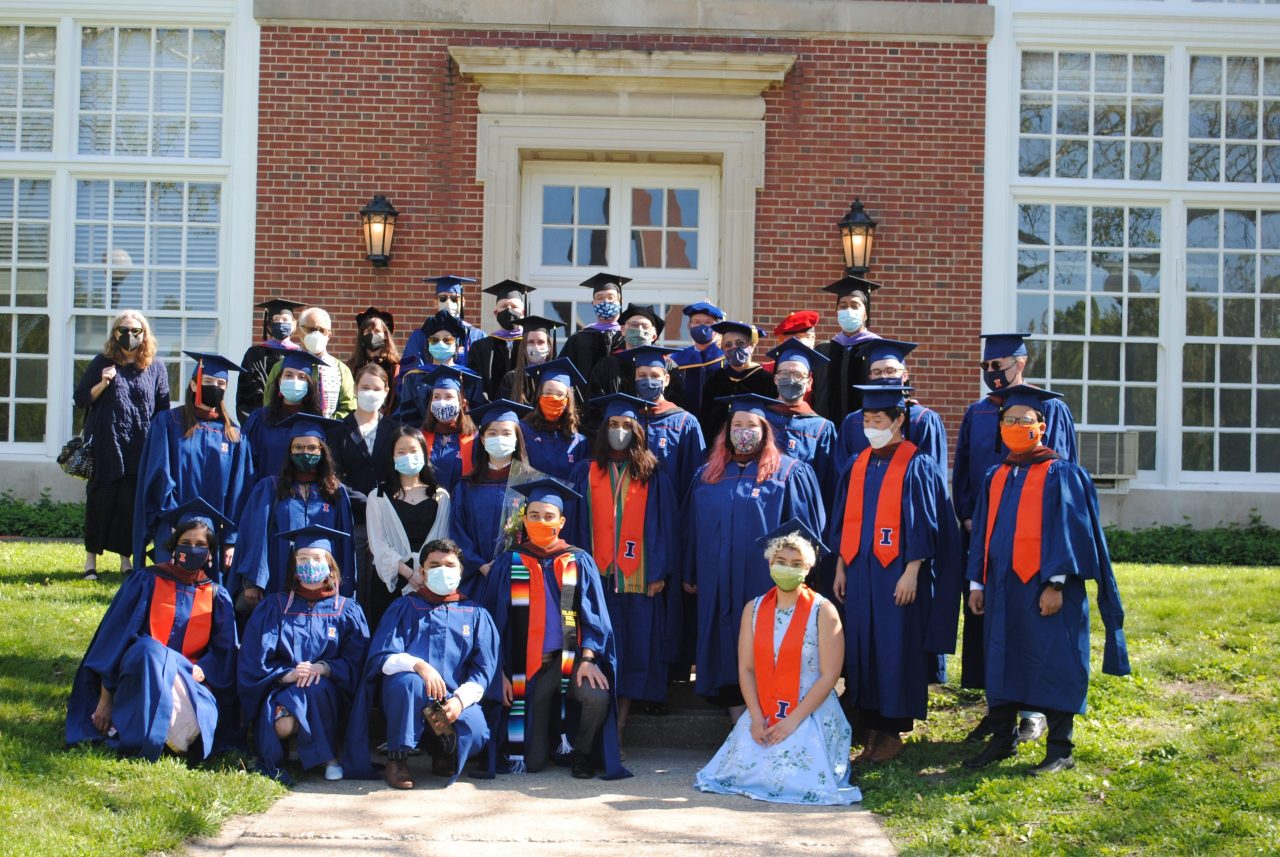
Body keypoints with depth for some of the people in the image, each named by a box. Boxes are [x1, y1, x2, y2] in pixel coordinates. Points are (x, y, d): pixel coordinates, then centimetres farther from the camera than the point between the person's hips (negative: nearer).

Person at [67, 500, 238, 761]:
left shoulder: (216, 596, 11)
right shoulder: (146, 582, 4)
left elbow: (223, 653, 9)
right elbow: (114, 637, 1)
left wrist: (201, 671, -15)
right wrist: (105, 699, -5)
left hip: (190, 682, 1)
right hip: (138, 674, -1)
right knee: (150, 650, -38)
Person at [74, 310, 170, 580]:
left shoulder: (155, 368, 7)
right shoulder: (101, 363, 5)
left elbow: (163, 411, 10)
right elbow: (80, 399, 6)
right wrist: (103, 384, -11)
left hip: (141, 447, 1)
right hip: (105, 445, -1)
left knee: (132, 504, 1)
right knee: (101, 500, 0)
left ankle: (126, 558, 11)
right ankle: (91, 558, 8)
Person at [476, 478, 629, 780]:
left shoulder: (579, 562, 5)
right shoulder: (508, 564, 6)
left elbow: (594, 617, 2)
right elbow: (494, 620, 6)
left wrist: (588, 659, -14)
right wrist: (499, 672, -1)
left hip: (570, 658, 0)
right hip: (528, 665, 0)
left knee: (597, 697, -34)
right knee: (532, 762, -8)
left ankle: (580, 752, -3)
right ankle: (549, 734, 29)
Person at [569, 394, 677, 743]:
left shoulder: (651, 476, 6)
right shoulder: (586, 472, 8)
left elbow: (664, 524, 4)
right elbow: (576, 523, 6)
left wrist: (660, 571, -4)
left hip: (640, 578, 0)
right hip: (598, 574, 0)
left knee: (636, 645, 1)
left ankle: (622, 717, 9)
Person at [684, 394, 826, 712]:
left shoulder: (788, 473, 0)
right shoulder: (708, 475, 12)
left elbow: (804, 530, -2)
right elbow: (693, 528, 15)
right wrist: (690, 575, 12)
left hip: (766, 585, -4)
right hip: (718, 586, 4)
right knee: (727, 649, 6)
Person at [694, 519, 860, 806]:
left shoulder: (823, 611, -5)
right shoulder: (754, 609, 8)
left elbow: (829, 675, -10)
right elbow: (745, 668, 4)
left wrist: (792, 721, -16)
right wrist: (756, 718, -11)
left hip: (811, 715, -3)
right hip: (762, 715, 3)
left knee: (791, 779, -24)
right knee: (742, 768, -19)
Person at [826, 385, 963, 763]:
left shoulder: (917, 466, -6)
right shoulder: (858, 465, 11)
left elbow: (922, 524, -9)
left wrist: (911, 573, -15)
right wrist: (840, 569, 12)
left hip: (897, 574, -6)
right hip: (860, 572, 6)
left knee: (896, 650, -1)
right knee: (862, 646, 7)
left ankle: (893, 731, 9)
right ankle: (871, 728, 15)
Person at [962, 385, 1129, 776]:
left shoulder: (1061, 475, -4)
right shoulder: (995, 477, 13)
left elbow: (1069, 532, -9)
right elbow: (983, 532, 16)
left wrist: (1056, 583, -16)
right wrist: (976, 583, 12)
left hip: (1045, 589, -6)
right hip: (1002, 588, 6)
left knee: (1053, 667, -1)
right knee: (1002, 665, 11)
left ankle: (1060, 750, 8)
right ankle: (1002, 739, 23)